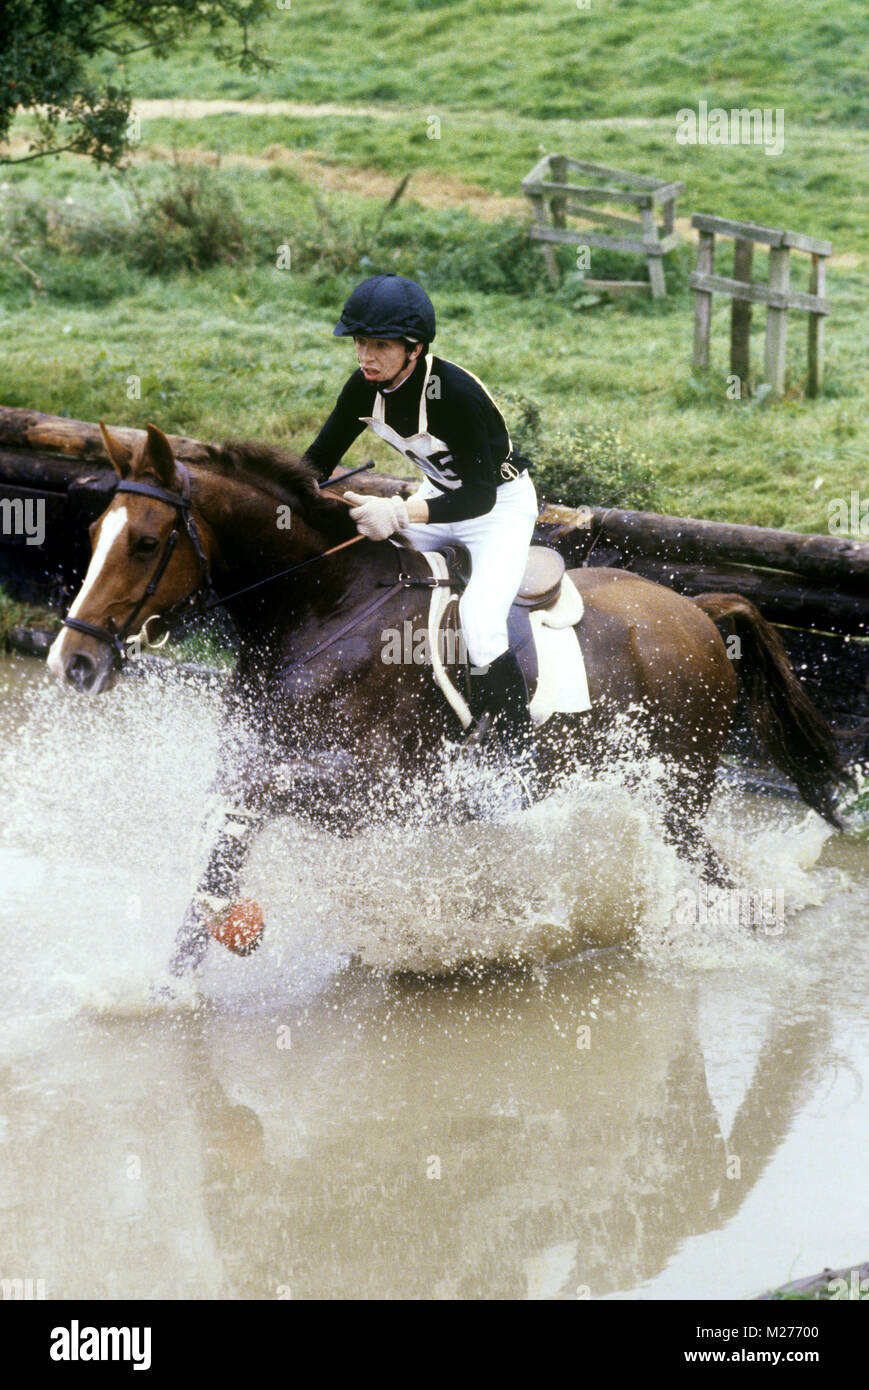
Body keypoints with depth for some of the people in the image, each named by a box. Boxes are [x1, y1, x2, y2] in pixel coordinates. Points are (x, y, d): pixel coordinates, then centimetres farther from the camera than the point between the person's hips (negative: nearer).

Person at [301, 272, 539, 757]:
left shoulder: (455, 392, -33)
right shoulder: (366, 388, -12)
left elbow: (480, 496, -34)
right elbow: (319, 459, 2)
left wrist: (402, 513, -45)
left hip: (502, 503, -7)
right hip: (439, 495, 8)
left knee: (479, 621, -28)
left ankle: (524, 751, -19)